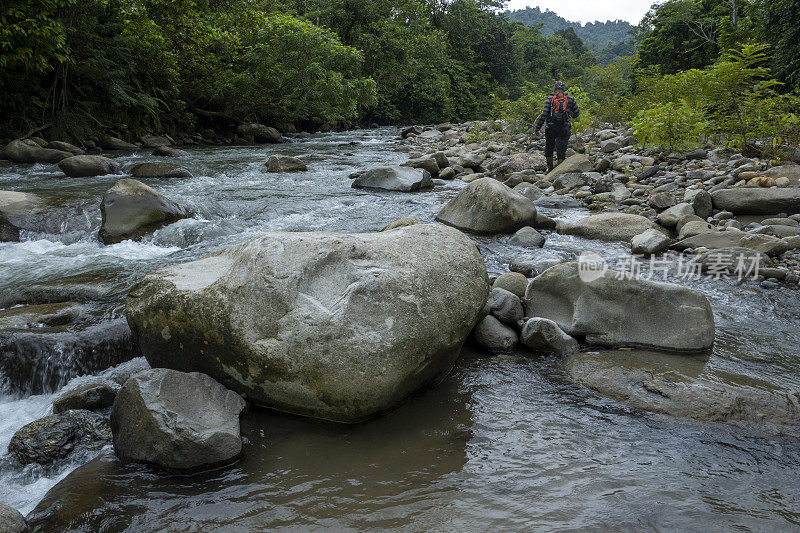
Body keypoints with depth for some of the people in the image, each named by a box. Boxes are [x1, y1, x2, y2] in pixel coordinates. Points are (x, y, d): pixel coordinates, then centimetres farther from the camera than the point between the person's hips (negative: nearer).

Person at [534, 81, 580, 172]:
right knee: (561, 152, 1)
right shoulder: (570, 98, 6)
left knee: (549, 148, 19)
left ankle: (550, 168, 27)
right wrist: (571, 115, 37)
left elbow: (544, 114, -8)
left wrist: (537, 128, -5)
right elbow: (577, 113, 13)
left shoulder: (550, 98, 1)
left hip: (550, 128, 0)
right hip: (564, 129, 0)